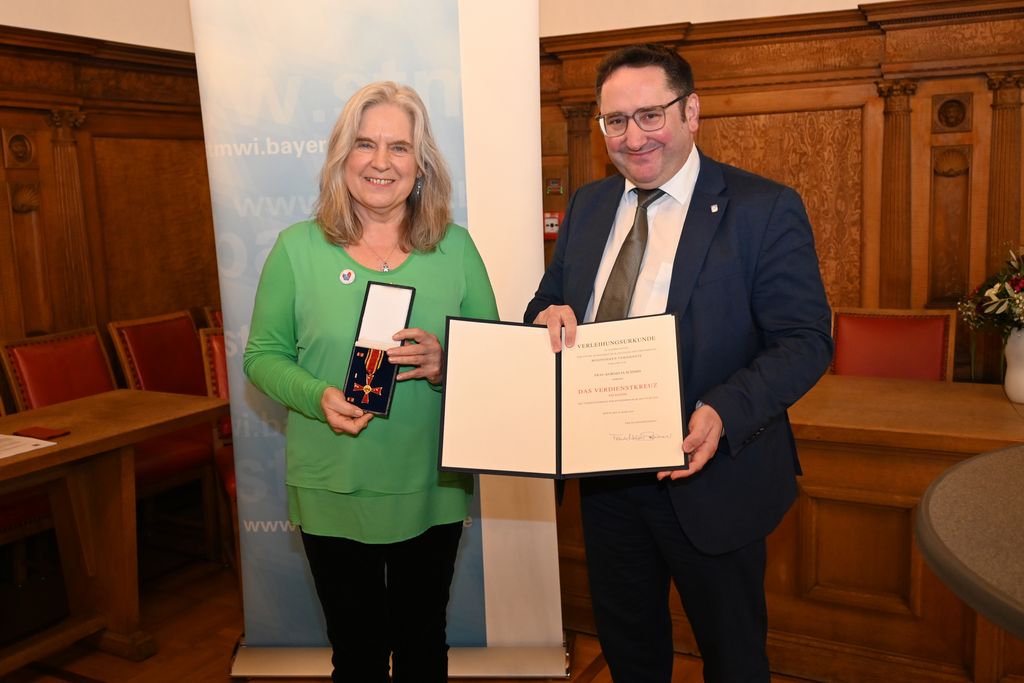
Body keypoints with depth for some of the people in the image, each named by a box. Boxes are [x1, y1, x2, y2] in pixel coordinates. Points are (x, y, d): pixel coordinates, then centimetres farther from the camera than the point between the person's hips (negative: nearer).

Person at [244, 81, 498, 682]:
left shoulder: (455, 247, -1)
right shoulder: (298, 248, -3)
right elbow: (263, 357, 0)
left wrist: (446, 364, -19)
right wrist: (318, 398, -20)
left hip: (432, 492, 1)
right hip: (333, 495, -1)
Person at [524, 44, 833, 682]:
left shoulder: (765, 208, -11)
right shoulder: (588, 205, 7)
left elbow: (806, 339, -15)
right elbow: (548, 305, 14)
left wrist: (725, 413, -32)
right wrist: (551, 318, -12)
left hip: (709, 478, -5)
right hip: (605, 477, 5)